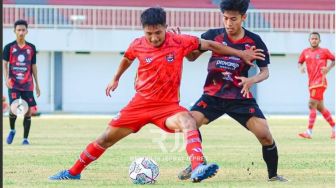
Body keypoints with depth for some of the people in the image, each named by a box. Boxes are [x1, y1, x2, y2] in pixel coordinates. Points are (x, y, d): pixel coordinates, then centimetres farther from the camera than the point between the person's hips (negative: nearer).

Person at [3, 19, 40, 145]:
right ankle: (12, 130, 14)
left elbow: (33, 66, 13)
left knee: (28, 111, -1)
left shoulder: (31, 48, 8)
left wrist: (37, 85, 12)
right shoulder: (9, 47, 1)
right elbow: (4, 64, -1)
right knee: (14, 109, -15)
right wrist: (6, 78, -19)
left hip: (28, 85, 2)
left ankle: (25, 138, 10)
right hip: (14, 85, -2)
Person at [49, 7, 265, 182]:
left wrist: (242, 53, 0)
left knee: (188, 121, -36)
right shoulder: (138, 45, -5)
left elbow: (209, 45, -2)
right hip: (141, 103, 2)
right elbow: (127, 58, 20)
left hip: (168, 106, -2)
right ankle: (74, 172, 24)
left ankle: (197, 169, -53)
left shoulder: (180, 42, -12)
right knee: (107, 138, 6)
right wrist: (116, 79, 34)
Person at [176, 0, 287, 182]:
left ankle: (273, 175, 9)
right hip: (213, 94, 1)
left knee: (265, 135, -14)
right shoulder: (213, 35, -5)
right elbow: (192, 56, 7)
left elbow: (265, 72, 3)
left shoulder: (254, 41, -7)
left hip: (240, 96, -1)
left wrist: (251, 80, -19)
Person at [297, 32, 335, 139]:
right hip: (312, 83, 7)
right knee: (320, 107, 13)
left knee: (312, 105, -14)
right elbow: (300, 62, 18)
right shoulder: (305, 52, 11)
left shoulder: (324, 51, -2)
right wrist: (301, 67, -5)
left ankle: (309, 132, -15)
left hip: (320, 82, -7)